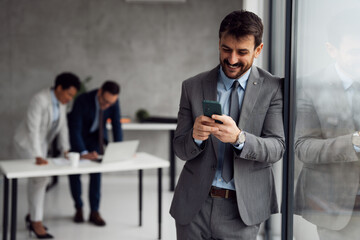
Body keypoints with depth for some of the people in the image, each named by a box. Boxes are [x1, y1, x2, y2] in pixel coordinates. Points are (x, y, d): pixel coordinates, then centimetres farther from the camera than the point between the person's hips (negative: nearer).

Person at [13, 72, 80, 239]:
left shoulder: (61, 102, -3)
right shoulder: (40, 100, -28)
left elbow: (62, 126, 0)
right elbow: (33, 128, -34)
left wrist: (65, 149, -10)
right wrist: (38, 156, -40)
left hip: (41, 143, 8)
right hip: (26, 142, -8)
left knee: (37, 179, 14)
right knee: (39, 178, -14)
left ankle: (32, 215, 30)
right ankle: (37, 223, -7)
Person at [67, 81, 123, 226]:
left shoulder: (113, 103, -22)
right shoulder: (82, 101, -35)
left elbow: (116, 126, -18)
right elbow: (75, 130, -38)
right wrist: (83, 153, -49)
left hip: (96, 135, 3)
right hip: (77, 135, -2)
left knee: (96, 170, -7)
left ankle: (94, 212, -2)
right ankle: (79, 208, 16)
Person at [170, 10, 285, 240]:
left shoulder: (272, 88, -3)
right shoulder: (192, 87, 2)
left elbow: (276, 148, -10)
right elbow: (180, 149, 2)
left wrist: (239, 137, -28)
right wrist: (195, 136, -21)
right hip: (195, 206, 2)